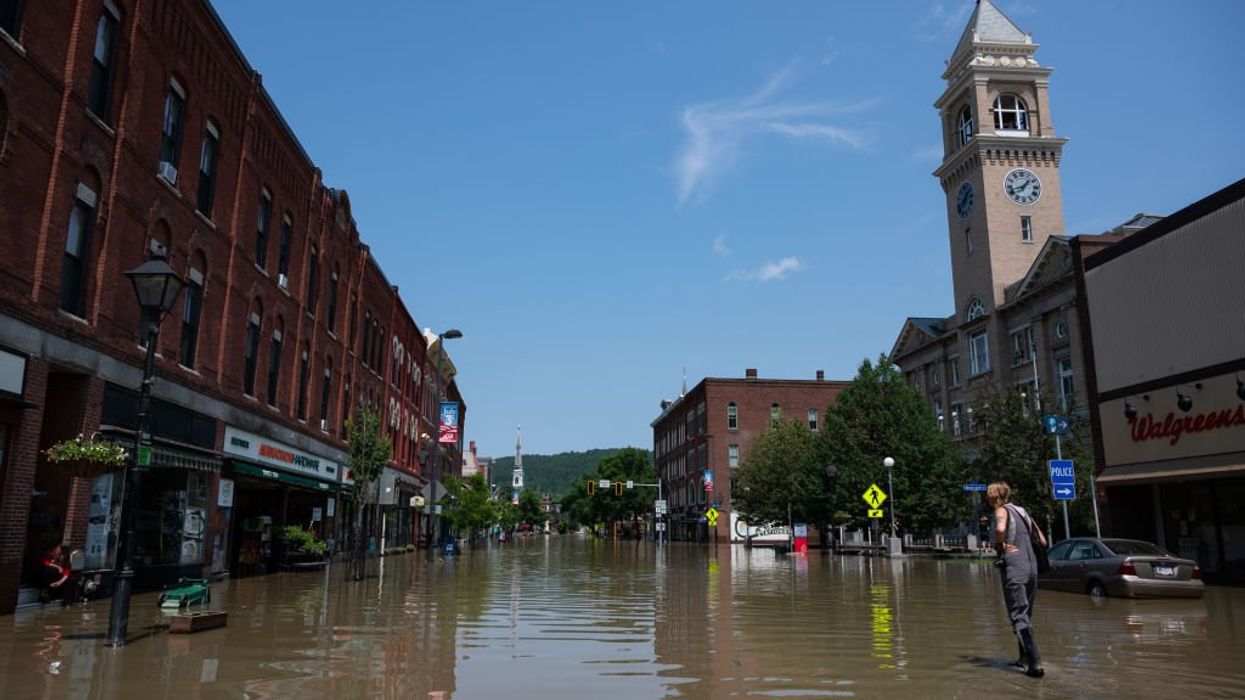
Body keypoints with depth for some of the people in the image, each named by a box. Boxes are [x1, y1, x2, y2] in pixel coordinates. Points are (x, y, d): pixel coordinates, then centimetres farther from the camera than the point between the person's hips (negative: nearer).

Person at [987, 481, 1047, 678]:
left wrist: (999, 545, -14)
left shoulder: (1002, 510, -6)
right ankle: (1025, 657, 27)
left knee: (1019, 617, -7)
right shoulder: (1020, 511, 17)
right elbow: (1041, 538, 24)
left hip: (1013, 568, -8)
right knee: (1026, 615, 19)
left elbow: (1000, 528, -28)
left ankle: (1035, 663, -15)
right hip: (1031, 566, 8)